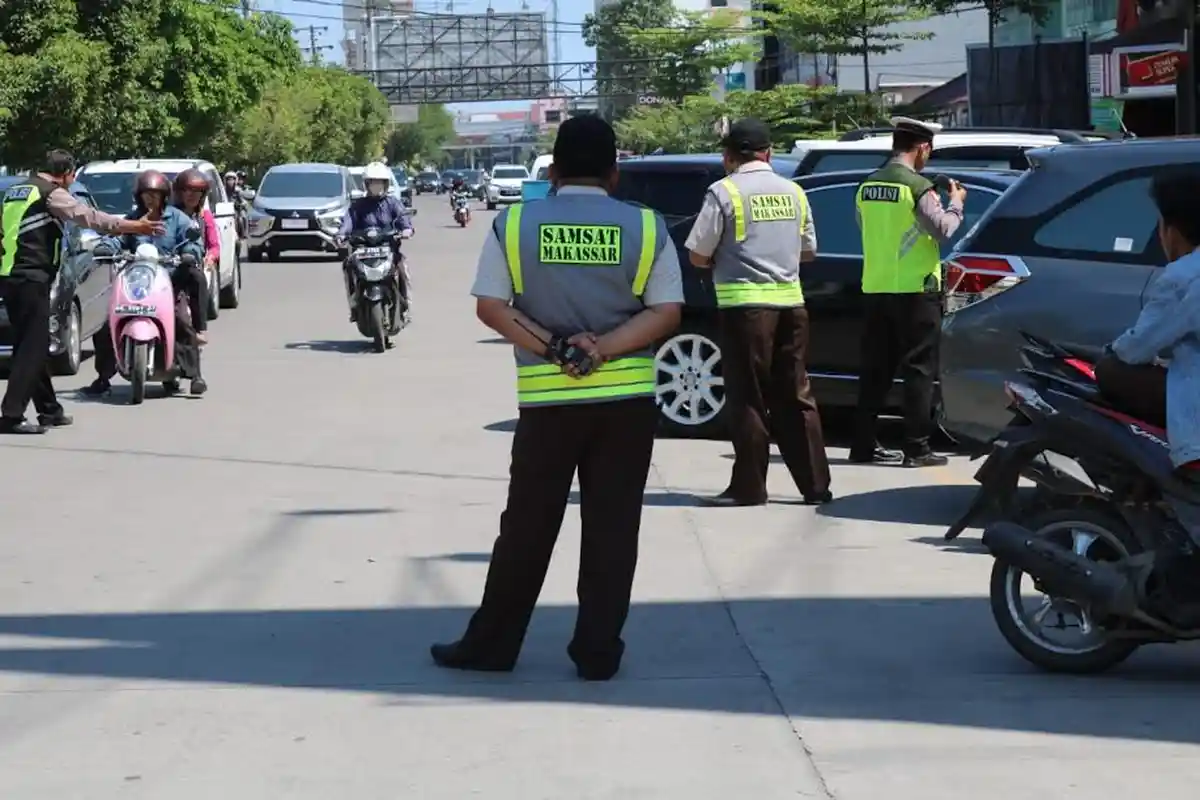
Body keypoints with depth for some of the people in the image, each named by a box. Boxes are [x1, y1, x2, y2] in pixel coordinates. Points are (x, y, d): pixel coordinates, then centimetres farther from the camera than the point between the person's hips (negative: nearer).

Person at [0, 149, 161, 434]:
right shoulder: (52, 194, -6)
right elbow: (90, 217, -13)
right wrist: (134, 226, -10)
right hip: (32, 278, -9)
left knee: (34, 346, 15)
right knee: (32, 347, -9)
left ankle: (49, 409, 21)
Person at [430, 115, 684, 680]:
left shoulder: (514, 224, 0)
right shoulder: (645, 228, 0)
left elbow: (490, 306, -3)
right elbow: (667, 312, -5)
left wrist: (552, 347, -7)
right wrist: (601, 349, -11)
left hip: (547, 399, 0)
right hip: (627, 399, 0)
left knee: (527, 526, 9)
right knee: (612, 527, 5)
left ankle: (491, 644, 15)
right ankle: (598, 651, 7)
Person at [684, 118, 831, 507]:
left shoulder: (725, 191, -8)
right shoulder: (792, 191, 10)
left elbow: (697, 255, -6)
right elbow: (808, 250, 18)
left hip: (745, 303, -5)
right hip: (790, 302, 5)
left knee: (748, 398, 0)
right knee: (795, 397, 11)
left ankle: (748, 486, 1)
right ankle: (815, 483, 12)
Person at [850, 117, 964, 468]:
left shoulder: (867, 186, 8)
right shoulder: (917, 186, -12)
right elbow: (943, 229, -13)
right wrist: (956, 203, 6)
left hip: (875, 290, 6)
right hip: (915, 290, -6)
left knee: (876, 369, 11)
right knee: (919, 370, -1)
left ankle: (864, 445, 12)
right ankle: (916, 448, -2)